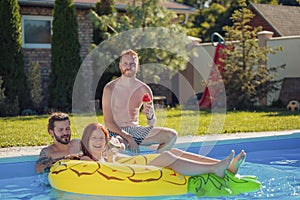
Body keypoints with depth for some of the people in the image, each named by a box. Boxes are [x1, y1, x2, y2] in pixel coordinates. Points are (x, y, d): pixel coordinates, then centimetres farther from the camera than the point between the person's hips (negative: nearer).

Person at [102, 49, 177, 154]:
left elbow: (152, 124, 6)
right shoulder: (110, 89, -8)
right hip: (116, 132, -5)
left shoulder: (144, 89, 3)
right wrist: (128, 138, -24)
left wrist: (150, 116, -19)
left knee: (171, 135, -13)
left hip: (136, 130, 5)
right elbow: (108, 122, -12)